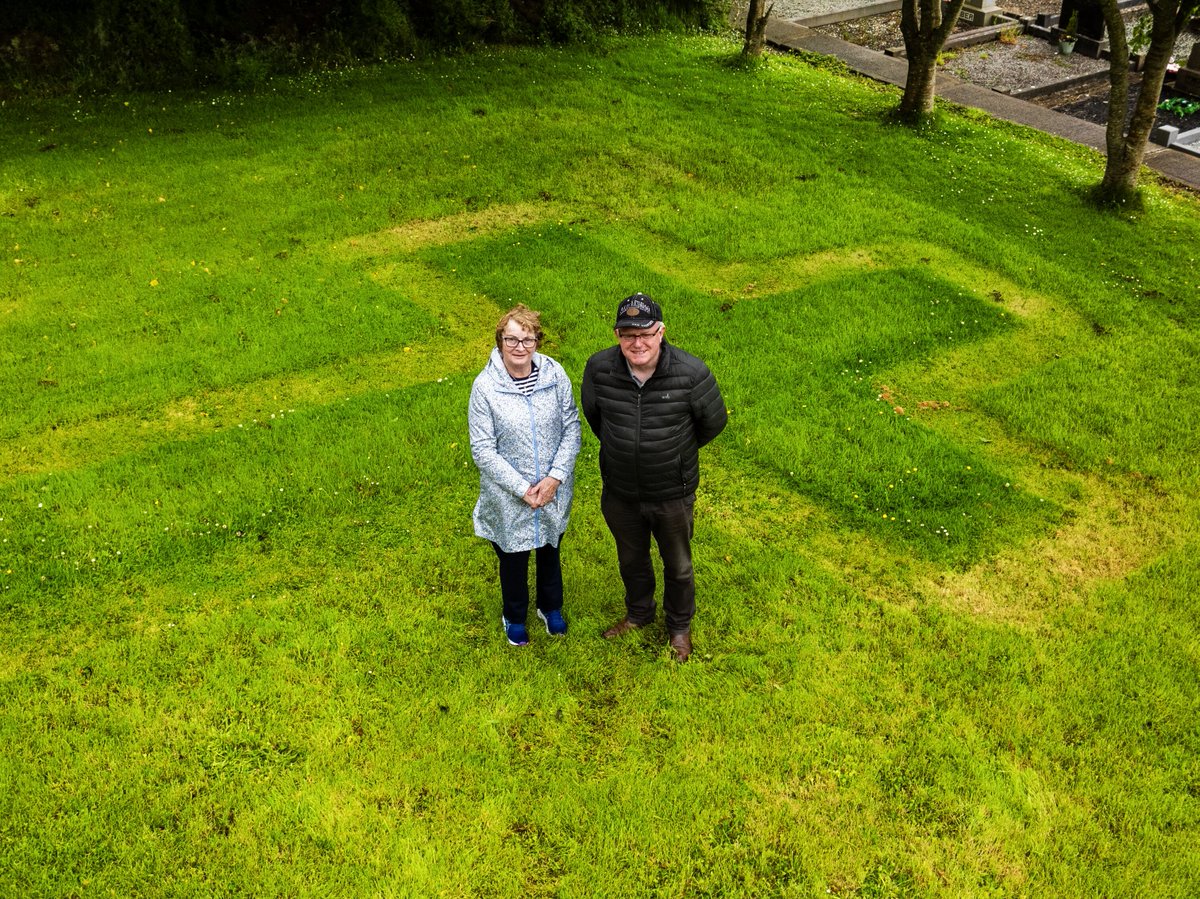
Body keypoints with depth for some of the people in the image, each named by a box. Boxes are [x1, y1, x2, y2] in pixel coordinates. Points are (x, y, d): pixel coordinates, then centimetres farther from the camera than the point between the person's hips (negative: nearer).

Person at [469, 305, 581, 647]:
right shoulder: (485, 386, -20)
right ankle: (514, 616, 49)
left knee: (550, 551, 26)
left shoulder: (554, 374, -14)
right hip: (509, 499, -2)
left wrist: (555, 477, -17)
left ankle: (551, 607, 54)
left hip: (554, 491, 2)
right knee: (513, 558, 21)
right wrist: (522, 488, -20)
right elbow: (482, 450, -17)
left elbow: (571, 428, -8)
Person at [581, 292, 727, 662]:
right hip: (619, 493, 2)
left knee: (678, 566, 21)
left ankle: (679, 625, 48)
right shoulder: (599, 368, -19)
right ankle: (638, 613, 55)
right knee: (631, 560, 26)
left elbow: (713, 422, -6)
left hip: (673, 495, -2)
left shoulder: (691, 374, -26)